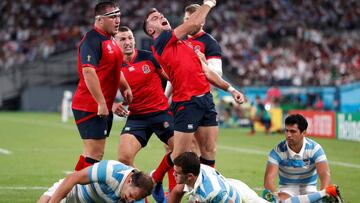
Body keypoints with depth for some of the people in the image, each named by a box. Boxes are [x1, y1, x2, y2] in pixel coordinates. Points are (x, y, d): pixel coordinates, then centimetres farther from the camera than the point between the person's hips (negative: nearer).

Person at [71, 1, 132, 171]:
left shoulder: (110, 40, 16)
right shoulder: (91, 41, -16)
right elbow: (88, 72, -26)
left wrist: (125, 88, 19)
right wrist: (101, 102, -28)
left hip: (104, 107, 10)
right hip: (90, 107, -10)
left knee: (96, 153, 14)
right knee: (94, 153, -11)